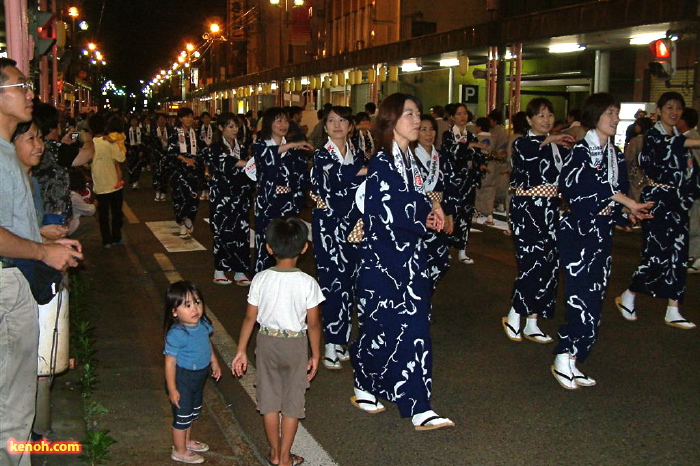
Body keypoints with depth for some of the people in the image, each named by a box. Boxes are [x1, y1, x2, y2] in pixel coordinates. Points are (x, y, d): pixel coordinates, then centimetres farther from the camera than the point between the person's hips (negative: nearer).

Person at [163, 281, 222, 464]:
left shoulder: (203, 324, -10)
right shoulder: (176, 334, -31)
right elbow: (170, 362, -24)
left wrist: (214, 362, 12)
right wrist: (172, 389, -20)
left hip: (199, 377, 7)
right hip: (182, 380, -7)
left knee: (193, 412, 26)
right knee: (182, 416, 11)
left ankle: (187, 441, 50)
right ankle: (179, 451, 33)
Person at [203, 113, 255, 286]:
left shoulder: (241, 149, 13)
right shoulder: (214, 149, -3)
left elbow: (247, 173, 13)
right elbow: (226, 163, -20)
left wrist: (248, 196, 2)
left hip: (240, 198, 5)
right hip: (222, 198, -5)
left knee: (241, 232, 1)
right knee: (223, 232, -3)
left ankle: (239, 271, 7)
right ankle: (220, 271, 8)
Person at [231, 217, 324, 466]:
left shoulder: (260, 279, -13)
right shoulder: (308, 283, -18)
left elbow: (250, 318, -7)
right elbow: (313, 324, -13)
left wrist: (241, 351, 4)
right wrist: (315, 355, 1)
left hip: (266, 342, 2)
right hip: (296, 344, -2)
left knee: (269, 398, 17)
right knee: (292, 401, 13)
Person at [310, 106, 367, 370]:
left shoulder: (358, 154, 11)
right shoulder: (322, 155, -4)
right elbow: (337, 175, -23)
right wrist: (367, 169, -21)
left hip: (352, 226, 5)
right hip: (328, 226, -5)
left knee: (348, 280, 7)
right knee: (332, 281, -6)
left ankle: (341, 340, 18)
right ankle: (330, 345, 2)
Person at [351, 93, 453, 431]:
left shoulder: (410, 160, 11)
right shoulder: (381, 163, -13)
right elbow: (392, 214, -20)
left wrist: (428, 213, -4)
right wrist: (427, 219, -4)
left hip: (410, 257, 7)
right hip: (383, 259, -7)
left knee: (415, 330, 5)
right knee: (381, 327, 4)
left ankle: (419, 409, 9)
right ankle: (365, 388, 28)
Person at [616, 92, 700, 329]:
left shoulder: (680, 138, 16)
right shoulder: (652, 136, -5)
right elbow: (669, 146, -26)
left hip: (678, 204, 7)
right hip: (656, 201, -7)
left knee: (678, 256, 3)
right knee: (657, 255, -12)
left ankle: (673, 312, 8)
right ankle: (627, 298, 8)